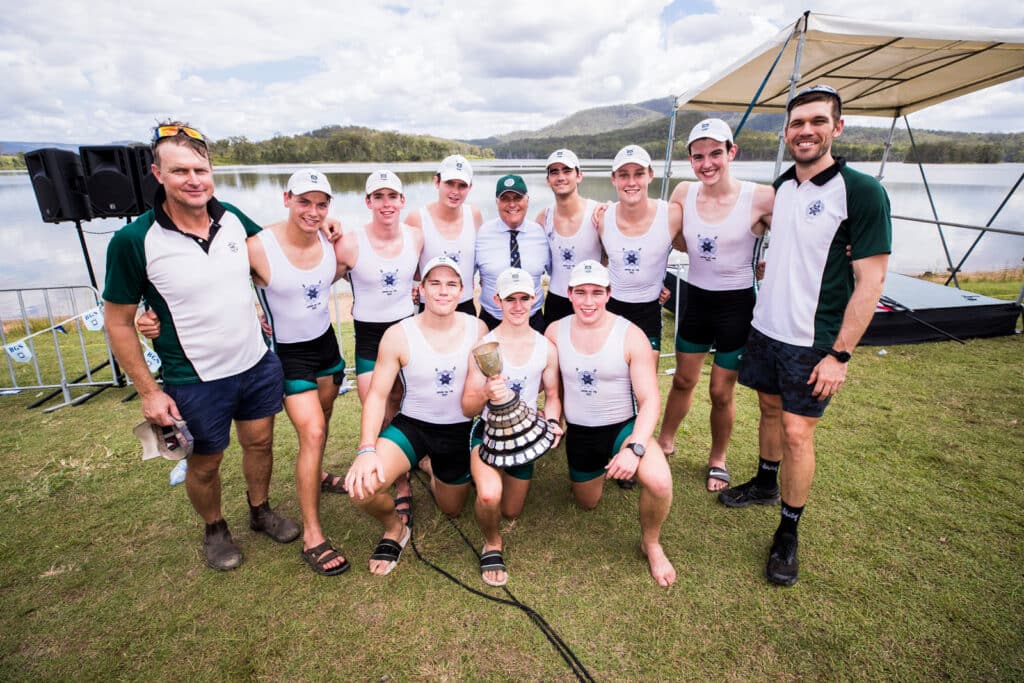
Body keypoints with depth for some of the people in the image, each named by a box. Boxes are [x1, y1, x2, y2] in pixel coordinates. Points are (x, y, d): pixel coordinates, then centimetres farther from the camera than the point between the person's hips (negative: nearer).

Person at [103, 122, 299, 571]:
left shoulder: (232, 218, -5)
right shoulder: (134, 241, -16)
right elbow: (118, 322, -8)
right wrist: (148, 392, -9)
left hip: (258, 364, 4)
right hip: (196, 381, -3)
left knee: (259, 442, 19)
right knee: (205, 463, 15)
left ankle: (261, 511, 45)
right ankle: (215, 531, 43)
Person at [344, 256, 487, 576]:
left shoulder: (478, 329, -11)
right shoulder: (399, 335, -16)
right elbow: (377, 395, -14)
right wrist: (367, 449, -26)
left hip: (461, 430, 2)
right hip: (412, 426, -1)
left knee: (451, 509, 21)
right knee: (362, 486, -28)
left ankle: (435, 469, 55)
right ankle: (394, 528, 9)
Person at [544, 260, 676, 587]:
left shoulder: (631, 336, -18)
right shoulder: (555, 332, -9)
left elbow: (650, 400, -19)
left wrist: (635, 448, -32)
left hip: (623, 426, -3)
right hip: (578, 433, 3)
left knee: (659, 482, -31)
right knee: (587, 504, 21)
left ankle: (651, 543, 2)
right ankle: (596, 471, 56)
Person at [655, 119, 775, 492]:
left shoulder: (761, 198, -16)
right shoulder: (683, 193, -5)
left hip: (736, 305, -3)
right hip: (695, 299, 3)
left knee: (721, 393, 9)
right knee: (682, 380, 18)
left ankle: (718, 458, 34)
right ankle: (665, 441, 39)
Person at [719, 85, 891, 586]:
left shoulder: (861, 191, -14)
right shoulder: (783, 184, 5)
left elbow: (870, 282, -15)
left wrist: (840, 353, -18)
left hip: (813, 341, -6)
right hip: (766, 325, 6)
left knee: (797, 432, 0)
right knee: (770, 409, 19)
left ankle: (789, 531, 18)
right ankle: (765, 483, 41)